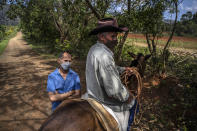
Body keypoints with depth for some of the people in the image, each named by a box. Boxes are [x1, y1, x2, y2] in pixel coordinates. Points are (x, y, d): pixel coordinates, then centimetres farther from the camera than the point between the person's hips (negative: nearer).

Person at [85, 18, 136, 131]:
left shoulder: (94, 49, -1)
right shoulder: (104, 56, -31)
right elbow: (115, 90, -30)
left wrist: (123, 69, 10)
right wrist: (128, 96, -13)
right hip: (103, 102, -9)